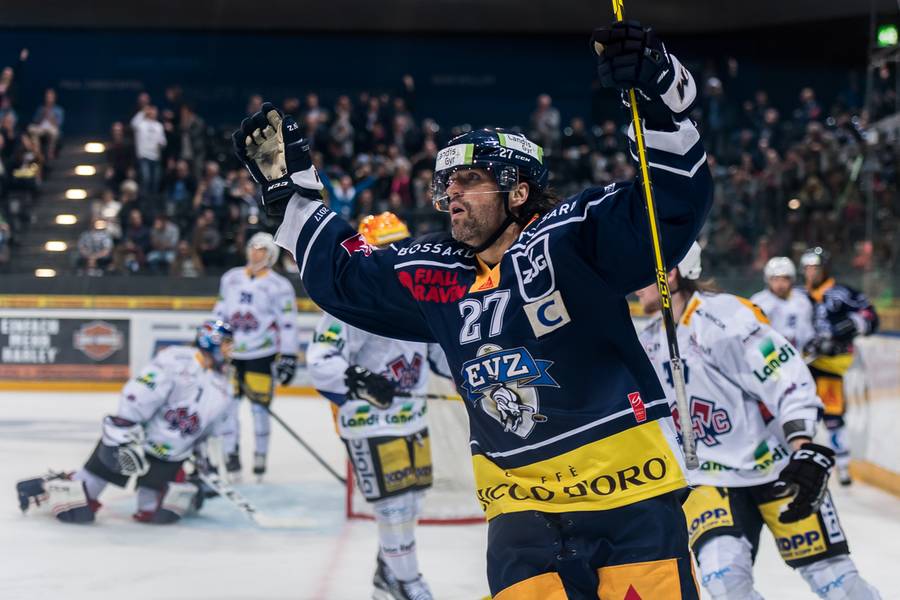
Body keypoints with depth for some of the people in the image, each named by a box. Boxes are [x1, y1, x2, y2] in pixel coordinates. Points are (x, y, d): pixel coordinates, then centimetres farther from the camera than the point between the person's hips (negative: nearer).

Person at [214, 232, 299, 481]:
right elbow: (220, 313, 19)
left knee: (259, 404, -4)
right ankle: (231, 454, 10)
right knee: (226, 403, -1)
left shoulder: (279, 286, -5)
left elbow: (288, 323, -7)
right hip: (231, 352, 4)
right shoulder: (231, 278, 11)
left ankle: (261, 456, 10)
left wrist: (289, 357, -12)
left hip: (262, 354, -4)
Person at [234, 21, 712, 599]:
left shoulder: (574, 236, -8)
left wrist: (660, 99, -31)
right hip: (522, 508, 5)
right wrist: (290, 187, 21)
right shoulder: (434, 275, 9)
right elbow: (341, 272, 22)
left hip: (629, 494, -5)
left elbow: (675, 204, -18)